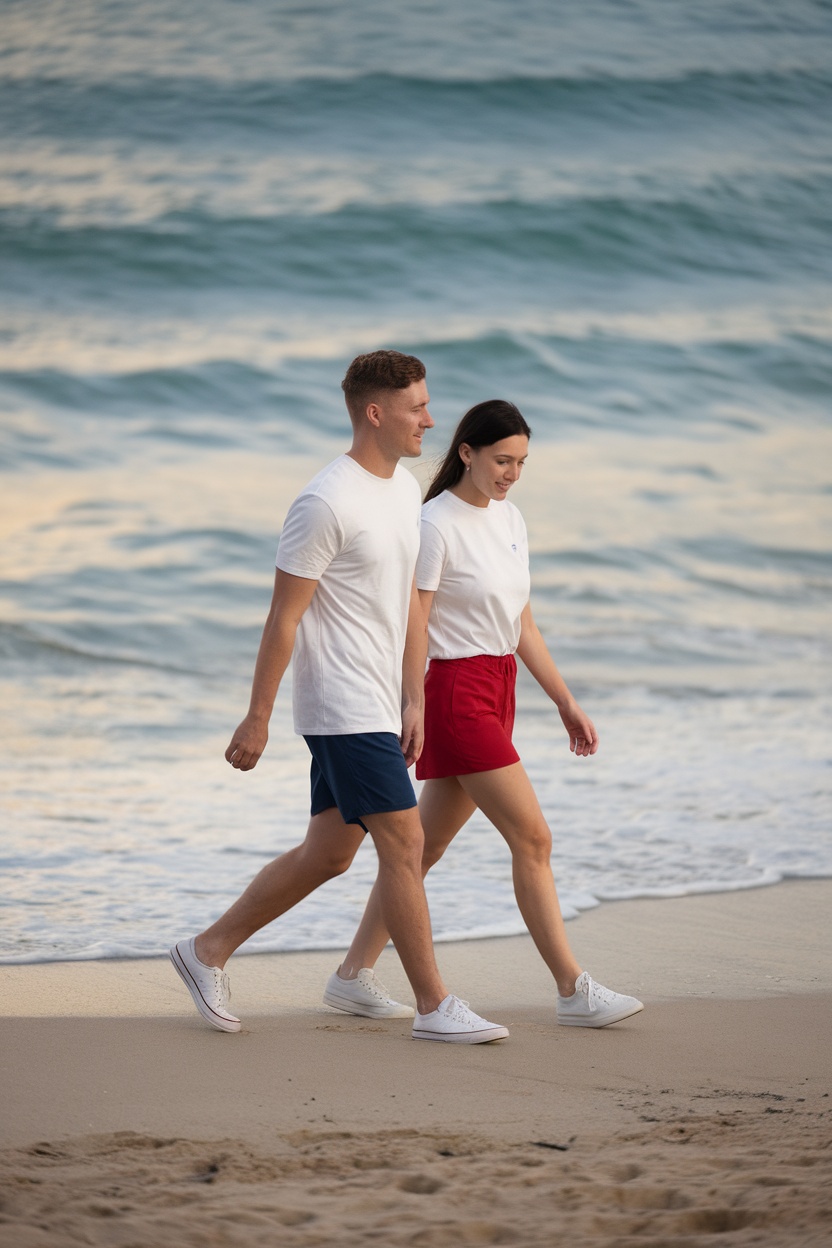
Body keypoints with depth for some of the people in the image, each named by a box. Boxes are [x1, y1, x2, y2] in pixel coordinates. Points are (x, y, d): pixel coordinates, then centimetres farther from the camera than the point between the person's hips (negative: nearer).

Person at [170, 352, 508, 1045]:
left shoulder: (406, 488, 12)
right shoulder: (326, 505, -17)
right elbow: (284, 617, -14)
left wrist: (414, 703, 15)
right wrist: (258, 719, -12)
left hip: (376, 710, 9)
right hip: (343, 708, -9)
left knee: (329, 852, 13)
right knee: (405, 844, -7)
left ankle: (208, 950, 25)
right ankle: (434, 1006, 1)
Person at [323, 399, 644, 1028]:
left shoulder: (509, 519, 12)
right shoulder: (437, 525, -13)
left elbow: (522, 624, 18)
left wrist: (567, 704, 17)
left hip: (497, 693, 8)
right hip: (454, 692, -8)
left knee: (428, 844, 11)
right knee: (533, 839, -8)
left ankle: (352, 975, 19)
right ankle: (574, 991, -2)